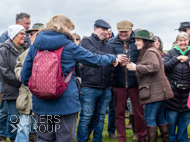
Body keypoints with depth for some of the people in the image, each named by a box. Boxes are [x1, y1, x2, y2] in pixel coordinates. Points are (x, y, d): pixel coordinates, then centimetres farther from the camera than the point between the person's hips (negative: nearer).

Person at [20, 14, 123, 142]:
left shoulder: (35, 45, 3)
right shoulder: (69, 46, -6)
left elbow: (25, 74, 4)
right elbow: (95, 60, 2)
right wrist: (113, 58, 19)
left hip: (40, 103, 4)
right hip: (66, 102, -4)